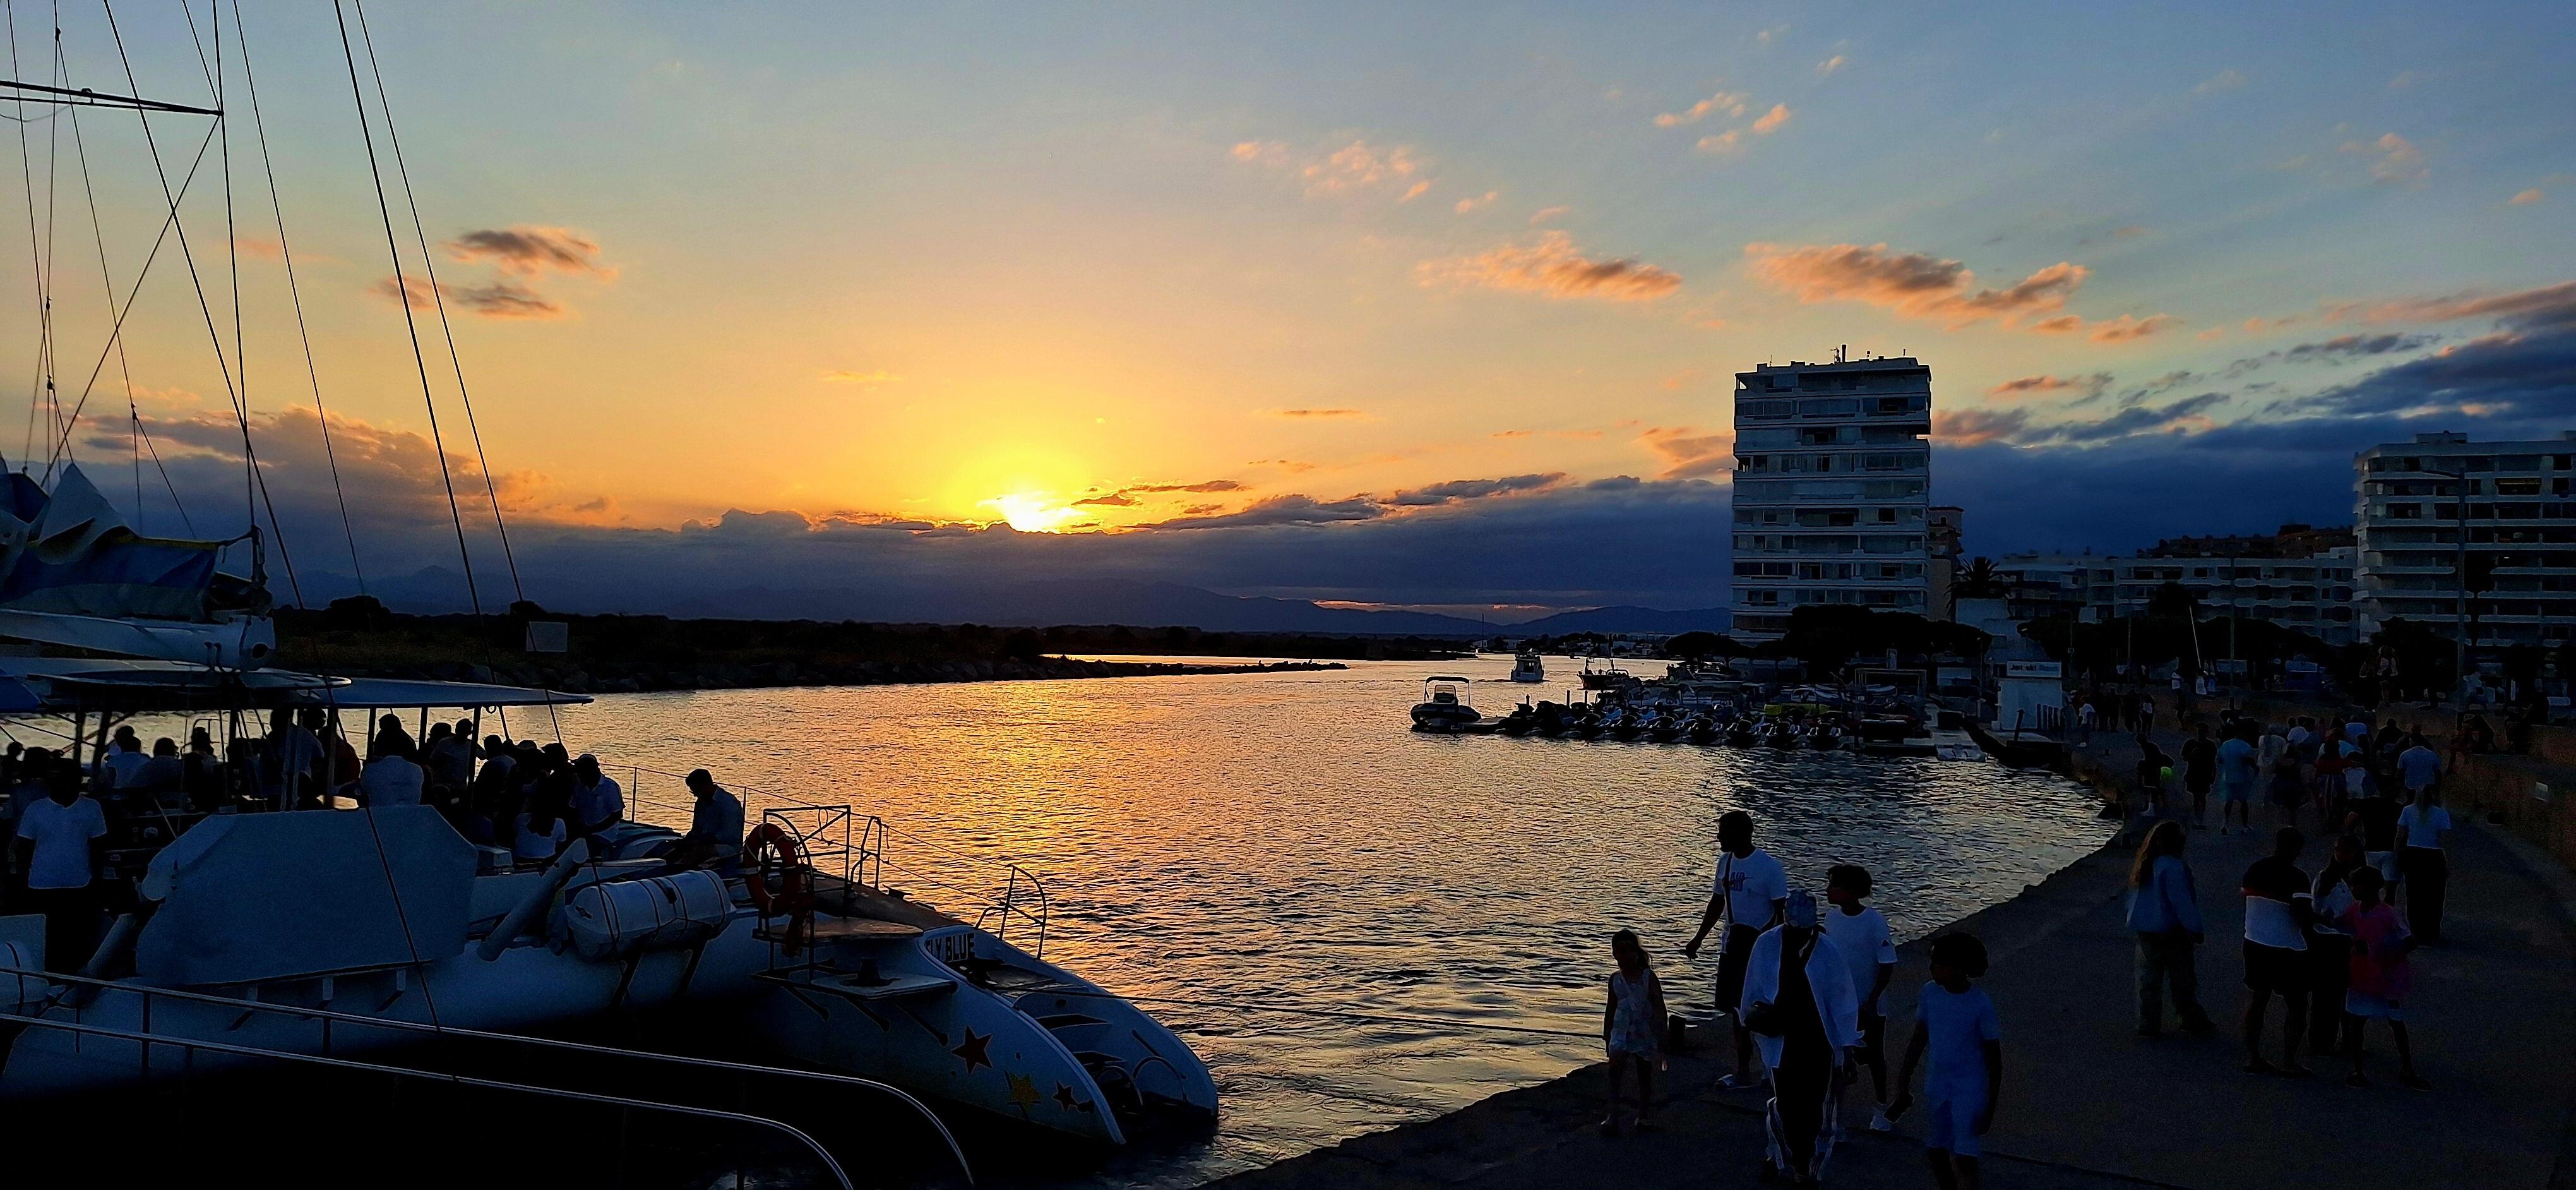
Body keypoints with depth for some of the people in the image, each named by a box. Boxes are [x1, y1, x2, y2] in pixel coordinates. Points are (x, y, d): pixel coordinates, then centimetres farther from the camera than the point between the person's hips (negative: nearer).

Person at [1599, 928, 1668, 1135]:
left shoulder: (1648, 977, -8)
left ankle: (1645, 1114, 26)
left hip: (1645, 1033, -2)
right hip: (1622, 1032, 2)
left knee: (1644, 1072, 8)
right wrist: (1606, 1037, 17)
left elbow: (1660, 1009, -8)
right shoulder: (1615, 979, 2)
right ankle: (1613, 1116, -13)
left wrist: (1661, 1040, -13)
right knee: (1614, 1068, -14)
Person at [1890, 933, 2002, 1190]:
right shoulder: (1930, 993, -6)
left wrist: (1990, 1108, -9)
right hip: (1937, 1087, 5)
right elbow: (1919, 1039, 5)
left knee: (1962, 1158, -12)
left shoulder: (1982, 1005, -19)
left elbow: (1994, 1058, -10)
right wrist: (1903, 1089, 8)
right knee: (1936, 1152, 11)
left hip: (1971, 1089, -5)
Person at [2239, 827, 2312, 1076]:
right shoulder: (2296, 878, -16)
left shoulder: (2254, 870, 5)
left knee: (2256, 1001, 13)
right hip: (2286, 949, -6)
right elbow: (2303, 917, -20)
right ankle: (2289, 1062, 6)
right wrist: (2312, 944, -10)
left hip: (2254, 943, 6)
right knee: (2296, 1005, 6)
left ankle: (2252, 1058, 17)